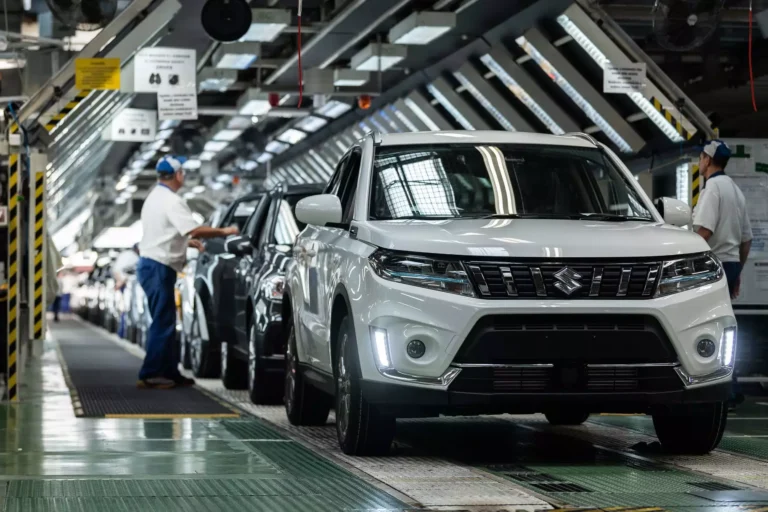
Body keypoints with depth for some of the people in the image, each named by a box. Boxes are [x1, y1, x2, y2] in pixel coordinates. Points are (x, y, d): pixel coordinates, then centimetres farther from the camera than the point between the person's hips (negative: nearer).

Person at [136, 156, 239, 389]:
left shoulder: (155, 197, 17)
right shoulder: (171, 201, -16)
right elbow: (196, 229, -23)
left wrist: (188, 241, 26)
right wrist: (224, 232, -13)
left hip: (150, 263, 10)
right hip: (159, 267, -10)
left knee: (166, 321, 13)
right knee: (163, 323, -8)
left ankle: (170, 373, 17)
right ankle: (149, 375, -7)